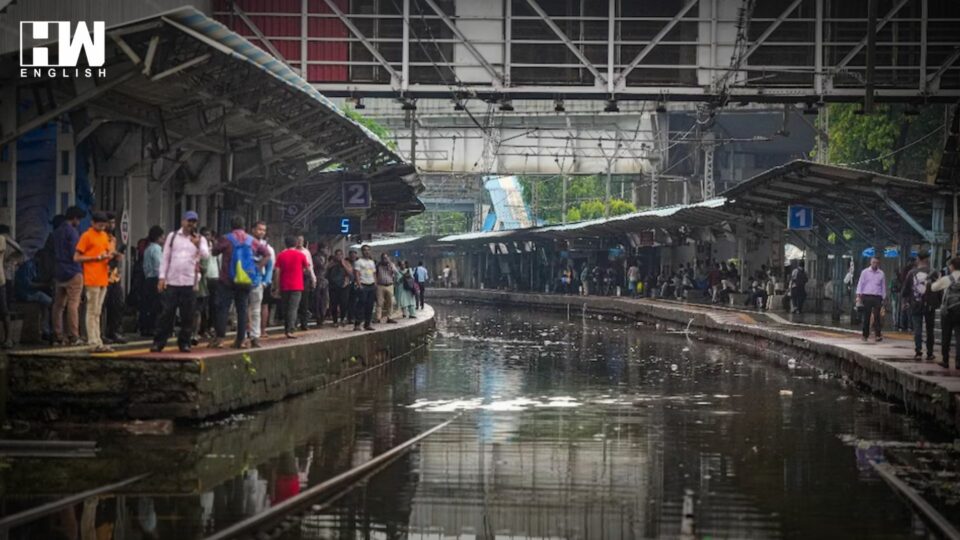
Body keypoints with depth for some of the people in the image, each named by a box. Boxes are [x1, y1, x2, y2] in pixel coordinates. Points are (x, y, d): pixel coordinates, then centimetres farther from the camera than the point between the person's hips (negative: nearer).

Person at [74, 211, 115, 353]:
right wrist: (97, 258, -13)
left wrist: (108, 256, 4)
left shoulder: (105, 236, 17)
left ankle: (97, 342, 12)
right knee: (93, 312, -6)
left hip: (103, 279, 7)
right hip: (92, 280, -7)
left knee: (97, 312, 10)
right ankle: (95, 343, -6)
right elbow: (77, 257, -7)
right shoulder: (86, 236, -5)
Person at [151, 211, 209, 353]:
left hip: (190, 283, 0)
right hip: (172, 282, 0)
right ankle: (159, 342, 4)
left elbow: (205, 255, -7)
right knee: (167, 313, 0)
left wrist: (198, 244, -24)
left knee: (188, 315, 2)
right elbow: (165, 257, 7)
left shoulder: (199, 239, 8)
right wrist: (162, 277, 1)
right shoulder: (172, 236, 9)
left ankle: (184, 342, 12)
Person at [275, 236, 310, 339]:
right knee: (293, 308, -8)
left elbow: (277, 272, -2)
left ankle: (286, 329, 20)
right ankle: (290, 330, -20)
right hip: (297, 286, -3)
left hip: (284, 286, 3)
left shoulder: (281, 255, 3)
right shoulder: (300, 255, -1)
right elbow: (307, 268, 8)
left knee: (286, 308, 15)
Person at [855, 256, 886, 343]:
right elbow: (860, 284, 4)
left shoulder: (881, 274, 10)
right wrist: (858, 296, -6)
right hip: (867, 297, -1)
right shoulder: (865, 272, 6)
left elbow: (883, 287, 14)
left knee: (877, 317, -6)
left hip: (877, 297, 1)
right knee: (866, 317, 1)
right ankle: (865, 335, 7)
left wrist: (883, 298, 11)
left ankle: (878, 335, -8)